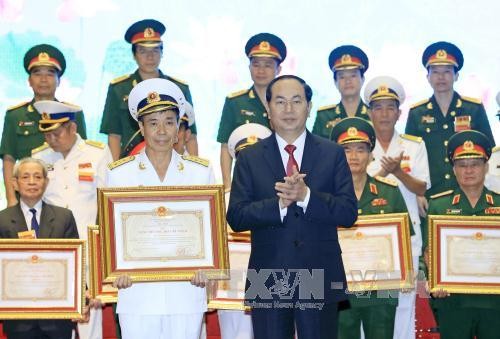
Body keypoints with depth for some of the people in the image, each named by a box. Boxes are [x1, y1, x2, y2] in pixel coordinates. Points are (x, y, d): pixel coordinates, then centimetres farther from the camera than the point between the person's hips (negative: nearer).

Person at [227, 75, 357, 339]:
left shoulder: (332, 154, 4)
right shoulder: (249, 158, 3)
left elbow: (348, 213, -5)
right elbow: (236, 217, -5)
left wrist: (306, 196, -19)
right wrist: (279, 203, -20)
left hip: (320, 278, 0)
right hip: (268, 281, 0)